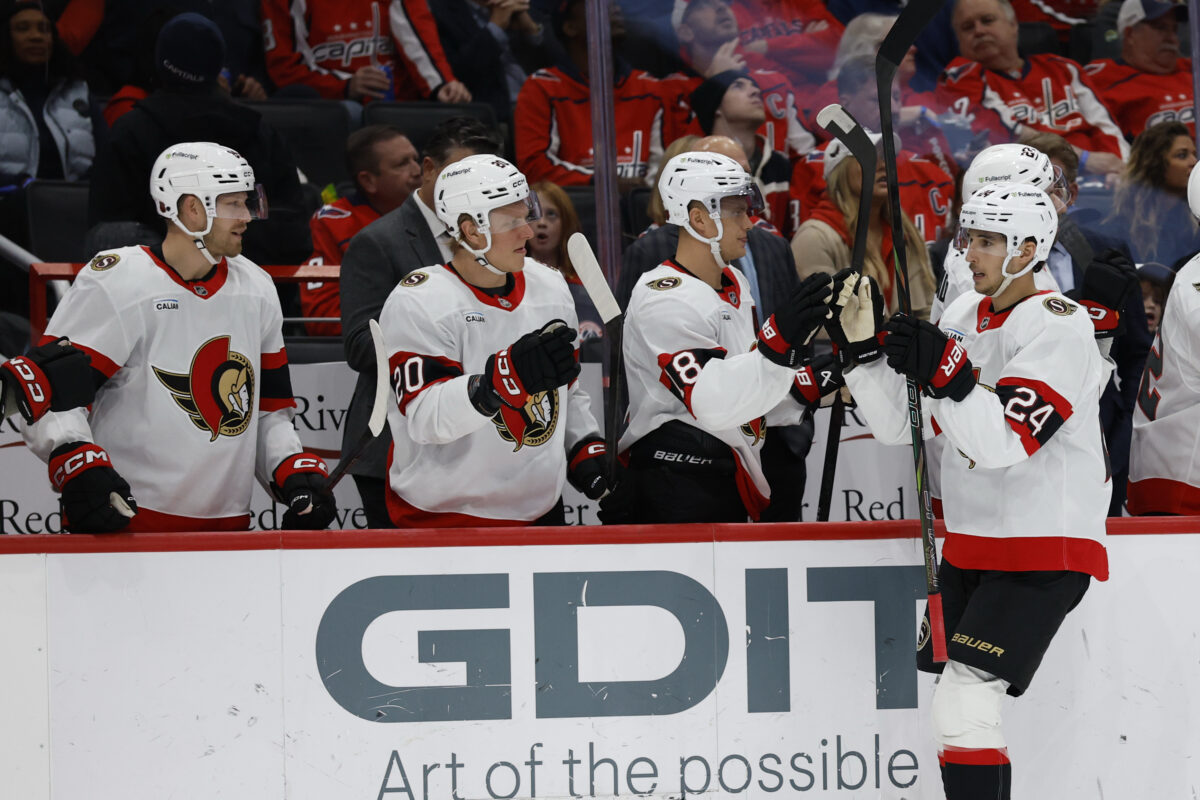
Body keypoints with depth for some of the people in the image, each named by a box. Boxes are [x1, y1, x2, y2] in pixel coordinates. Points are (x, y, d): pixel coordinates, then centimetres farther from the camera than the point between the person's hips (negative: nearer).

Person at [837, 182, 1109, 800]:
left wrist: (944, 371, -34)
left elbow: (1004, 443, -25)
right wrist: (865, 347, -7)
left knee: (965, 701, -17)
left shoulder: (1057, 325, -16)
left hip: (1044, 551, -8)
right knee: (952, 698, 12)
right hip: (971, 544, 8)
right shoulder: (962, 317, 8)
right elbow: (901, 426, 5)